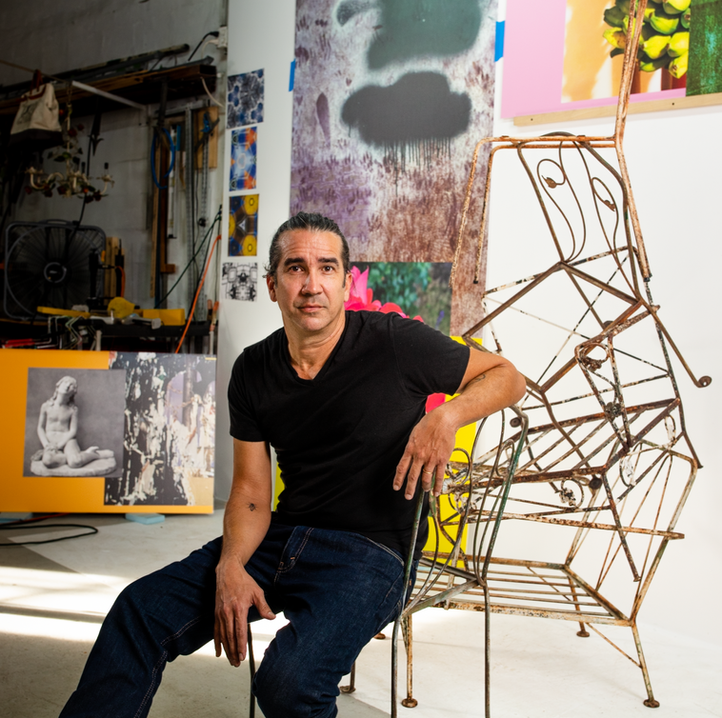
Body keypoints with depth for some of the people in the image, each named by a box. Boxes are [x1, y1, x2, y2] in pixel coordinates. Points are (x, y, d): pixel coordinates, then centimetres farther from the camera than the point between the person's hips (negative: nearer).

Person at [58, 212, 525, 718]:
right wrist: (231, 566, -14)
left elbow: (507, 377, 1)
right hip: (284, 537, 5)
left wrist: (446, 416, -20)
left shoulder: (395, 343, -9)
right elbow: (251, 493, 6)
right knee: (140, 608, -7)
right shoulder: (253, 372, 5)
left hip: (370, 552, -5)